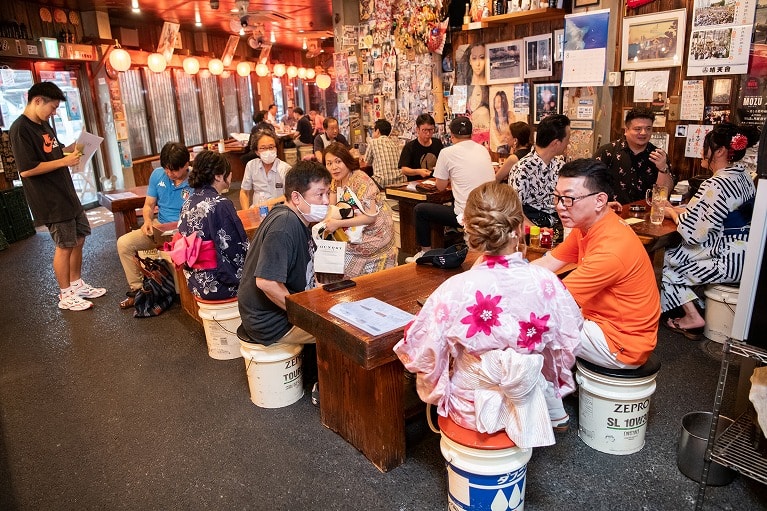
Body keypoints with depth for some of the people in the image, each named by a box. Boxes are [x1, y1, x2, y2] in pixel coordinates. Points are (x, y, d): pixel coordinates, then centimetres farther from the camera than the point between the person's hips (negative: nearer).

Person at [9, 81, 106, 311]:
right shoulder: (21, 129, -17)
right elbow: (26, 170, -23)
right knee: (65, 246, 0)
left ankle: (77, 285, 30)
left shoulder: (43, 124, 11)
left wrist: (72, 148, 4)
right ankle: (66, 296, 15)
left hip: (66, 193, 9)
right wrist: (64, 161, -21)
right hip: (50, 201, -9)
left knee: (79, 239, 15)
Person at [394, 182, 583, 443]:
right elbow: (568, 346, -5)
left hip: (470, 409, -2)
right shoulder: (546, 283, -21)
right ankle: (554, 413, 46)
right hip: (528, 403, 2)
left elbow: (419, 355, -18)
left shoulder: (455, 290, -29)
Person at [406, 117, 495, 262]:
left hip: (467, 216, -6)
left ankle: (426, 252, 23)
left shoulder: (447, 152, -5)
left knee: (420, 209, 13)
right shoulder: (483, 150, 10)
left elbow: (441, 187, 3)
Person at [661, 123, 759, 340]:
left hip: (727, 261, -9)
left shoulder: (716, 185, -23)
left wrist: (672, 213, -4)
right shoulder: (742, 175, 7)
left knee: (665, 259, 7)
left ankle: (693, 317, 12)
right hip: (742, 254, 9)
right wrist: (677, 209, 9)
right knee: (674, 252, 18)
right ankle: (692, 309, 21)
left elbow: (691, 233, -21)